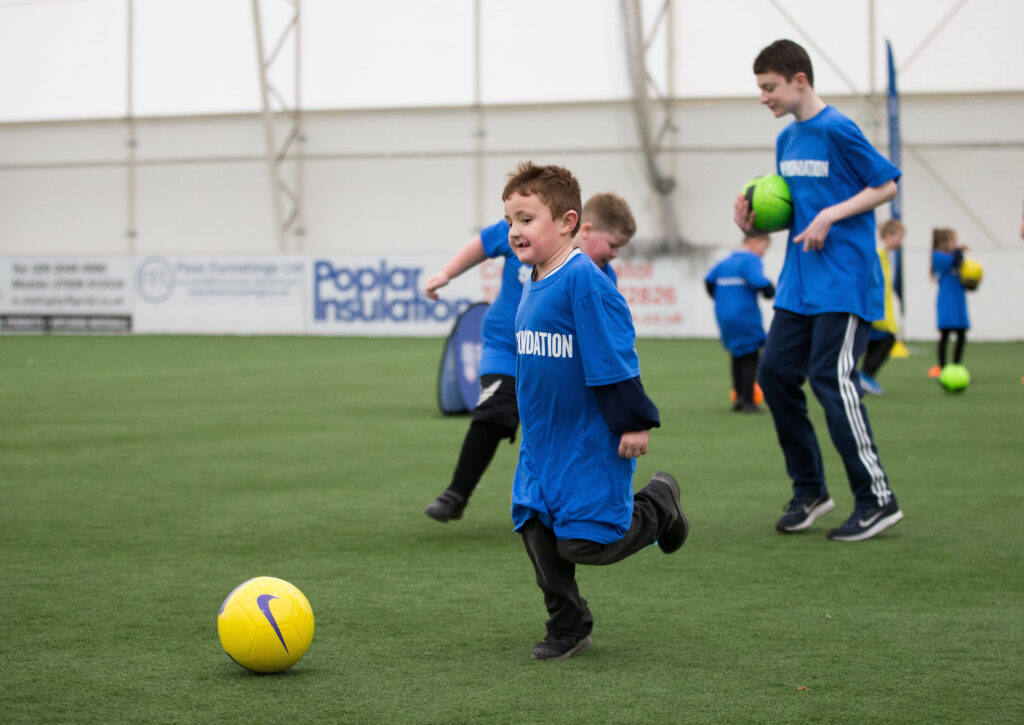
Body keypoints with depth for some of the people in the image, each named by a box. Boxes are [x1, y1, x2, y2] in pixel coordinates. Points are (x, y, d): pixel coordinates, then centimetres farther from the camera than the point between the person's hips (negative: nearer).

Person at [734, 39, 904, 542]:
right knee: (775, 372, 4)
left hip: (842, 282, -8)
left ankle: (877, 499, -2)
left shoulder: (836, 131, -12)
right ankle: (809, 490, 15)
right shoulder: (787, 140, 12)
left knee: (831, 379, -11)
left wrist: (830, 216, -18)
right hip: (799, 284, 8)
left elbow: (886, 185, -9)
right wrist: (756, 218, 0)